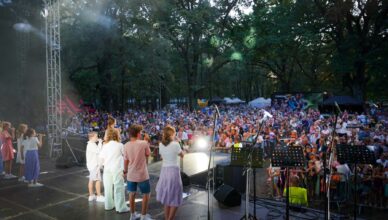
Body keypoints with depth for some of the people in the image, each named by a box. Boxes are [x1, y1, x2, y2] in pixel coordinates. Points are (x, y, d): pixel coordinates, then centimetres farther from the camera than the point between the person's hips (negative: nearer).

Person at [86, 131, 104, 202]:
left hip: (92, 165, 10)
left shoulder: (91, 144, 15)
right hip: (94, 165, -10)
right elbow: (99, 151, -26)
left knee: (91, 180, 12)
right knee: (98, 180, -6)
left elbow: (97, 152, 16)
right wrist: (100, 142, -18)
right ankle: (99, 196, -2)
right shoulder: (91, 145, -17)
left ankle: (91, 196, 19)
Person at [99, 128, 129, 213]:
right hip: (117, 170, -4)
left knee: (108, 188, 14)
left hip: (107, 170, 4)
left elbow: (101, 158, 2)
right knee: (118, 188, 0)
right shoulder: (120, 145, -5)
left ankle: (109, 205, 25)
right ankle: (121, 207, 2)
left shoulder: (105, 146, 2)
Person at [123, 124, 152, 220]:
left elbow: (126, 160, 1)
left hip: (131, 174, 4)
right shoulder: (144, 143, -16)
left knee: (132, 194, 19)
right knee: (146, 194, 12)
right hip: (142, 174, -4)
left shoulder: (127, 145, -5)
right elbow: (148, 154, -1)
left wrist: (125, 170, 18)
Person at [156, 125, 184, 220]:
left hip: (164, 171, 6)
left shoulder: (161, 144, 0)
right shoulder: (175, 144, -15)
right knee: (175, 199, 7)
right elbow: (182, 155, 2)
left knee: (167, 197, 20)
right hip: (174, 171, -6)